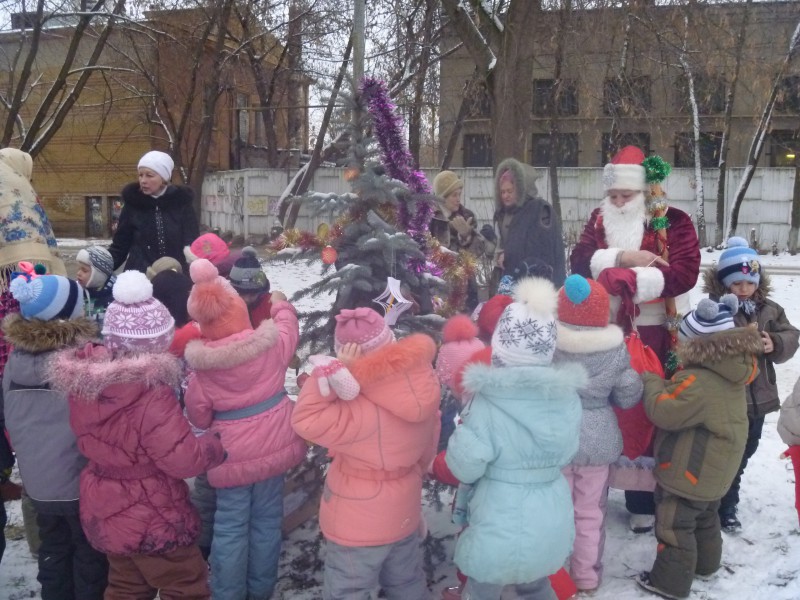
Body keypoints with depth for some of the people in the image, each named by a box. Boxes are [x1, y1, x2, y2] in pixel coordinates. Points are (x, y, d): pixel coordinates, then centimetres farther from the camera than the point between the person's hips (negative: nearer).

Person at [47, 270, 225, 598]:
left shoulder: (83, 382, -9)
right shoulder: (152, 397, -32)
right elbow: (184, 459, -28)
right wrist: (215, 444, -10)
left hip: (104, 513, 7)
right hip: (152, 523, -7)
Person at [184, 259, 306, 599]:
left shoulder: (202, 364, -17)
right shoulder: (272, 342, -15)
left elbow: (198, 417, -6)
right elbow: (286, 319, 8)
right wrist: (280, 303, 28)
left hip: (232, 452, -2)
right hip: (275, 442, 2)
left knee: (230, 527, 14)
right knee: (266, 521, 18)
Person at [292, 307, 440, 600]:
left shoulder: (365, 412, -37)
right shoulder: (421, 385, -13)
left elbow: (306, 419, -33)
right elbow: (427, 447, 2)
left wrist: (336, 370, -38)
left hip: (359, 526, -7)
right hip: (403, 512, 7)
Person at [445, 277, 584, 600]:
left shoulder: (488, 404, -24)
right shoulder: (567, 396, -8)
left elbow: (464, 468, -17)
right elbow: (566, 453, 6)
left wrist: (462, 429, 1)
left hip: (502, 527, -5)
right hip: (551, 522, 5)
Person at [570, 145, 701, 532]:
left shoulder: (674, 223, -6)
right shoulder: (600, 219, 6)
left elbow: (684, 274, -19)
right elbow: (580, 260, -6)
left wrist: (627, 280, -29)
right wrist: (621, 258, -22)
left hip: (654, 334, -3)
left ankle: (644, 500, 21)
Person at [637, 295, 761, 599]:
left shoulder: (697, 382, -31)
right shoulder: (731, 376, 0)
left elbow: (663, 411, -27)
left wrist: (652, 382, -11)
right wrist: (665, 382, 8)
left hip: (689, 473, -10)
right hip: (713, 472, 10)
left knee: (674, 526, 4)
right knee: (705, 519, 27)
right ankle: (705, 564, 45)